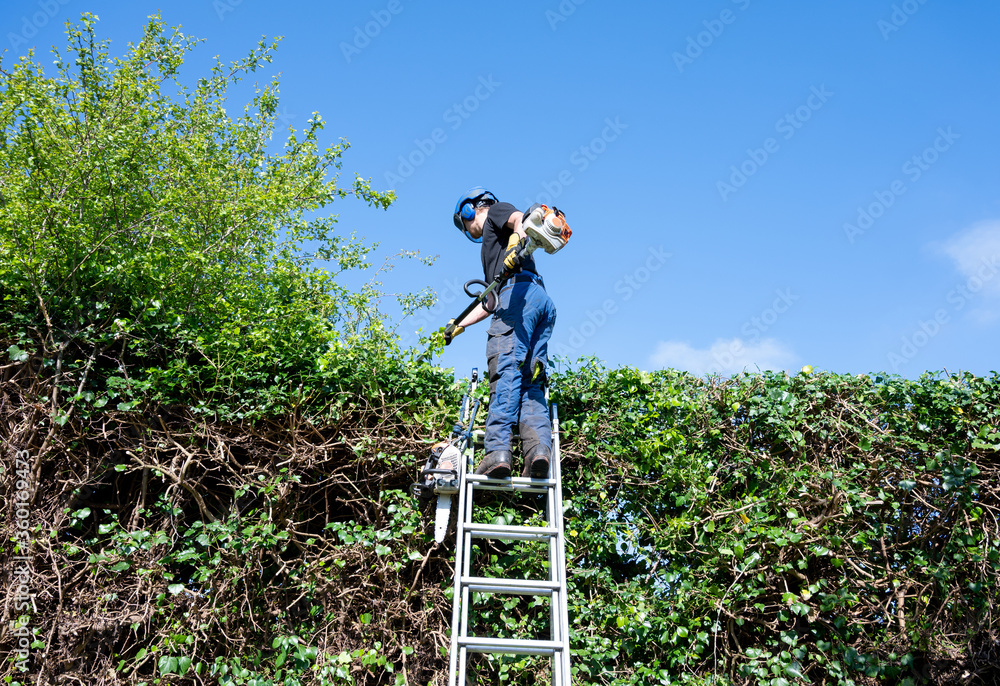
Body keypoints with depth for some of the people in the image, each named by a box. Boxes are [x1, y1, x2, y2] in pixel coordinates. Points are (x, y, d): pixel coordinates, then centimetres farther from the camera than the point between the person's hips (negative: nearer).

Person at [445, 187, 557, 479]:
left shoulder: (495, 211, 20)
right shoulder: (491, 245, 43)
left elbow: (520, 218, -6)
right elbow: (490, 301, 40)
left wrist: (516, 240, -27)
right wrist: (459, 325, 40)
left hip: (520, 291, -9)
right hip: (543, 302, 9)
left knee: (506, 372, -20)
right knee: (530, 381, -3)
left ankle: (498, 451, -31)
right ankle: (539, 447, -21)